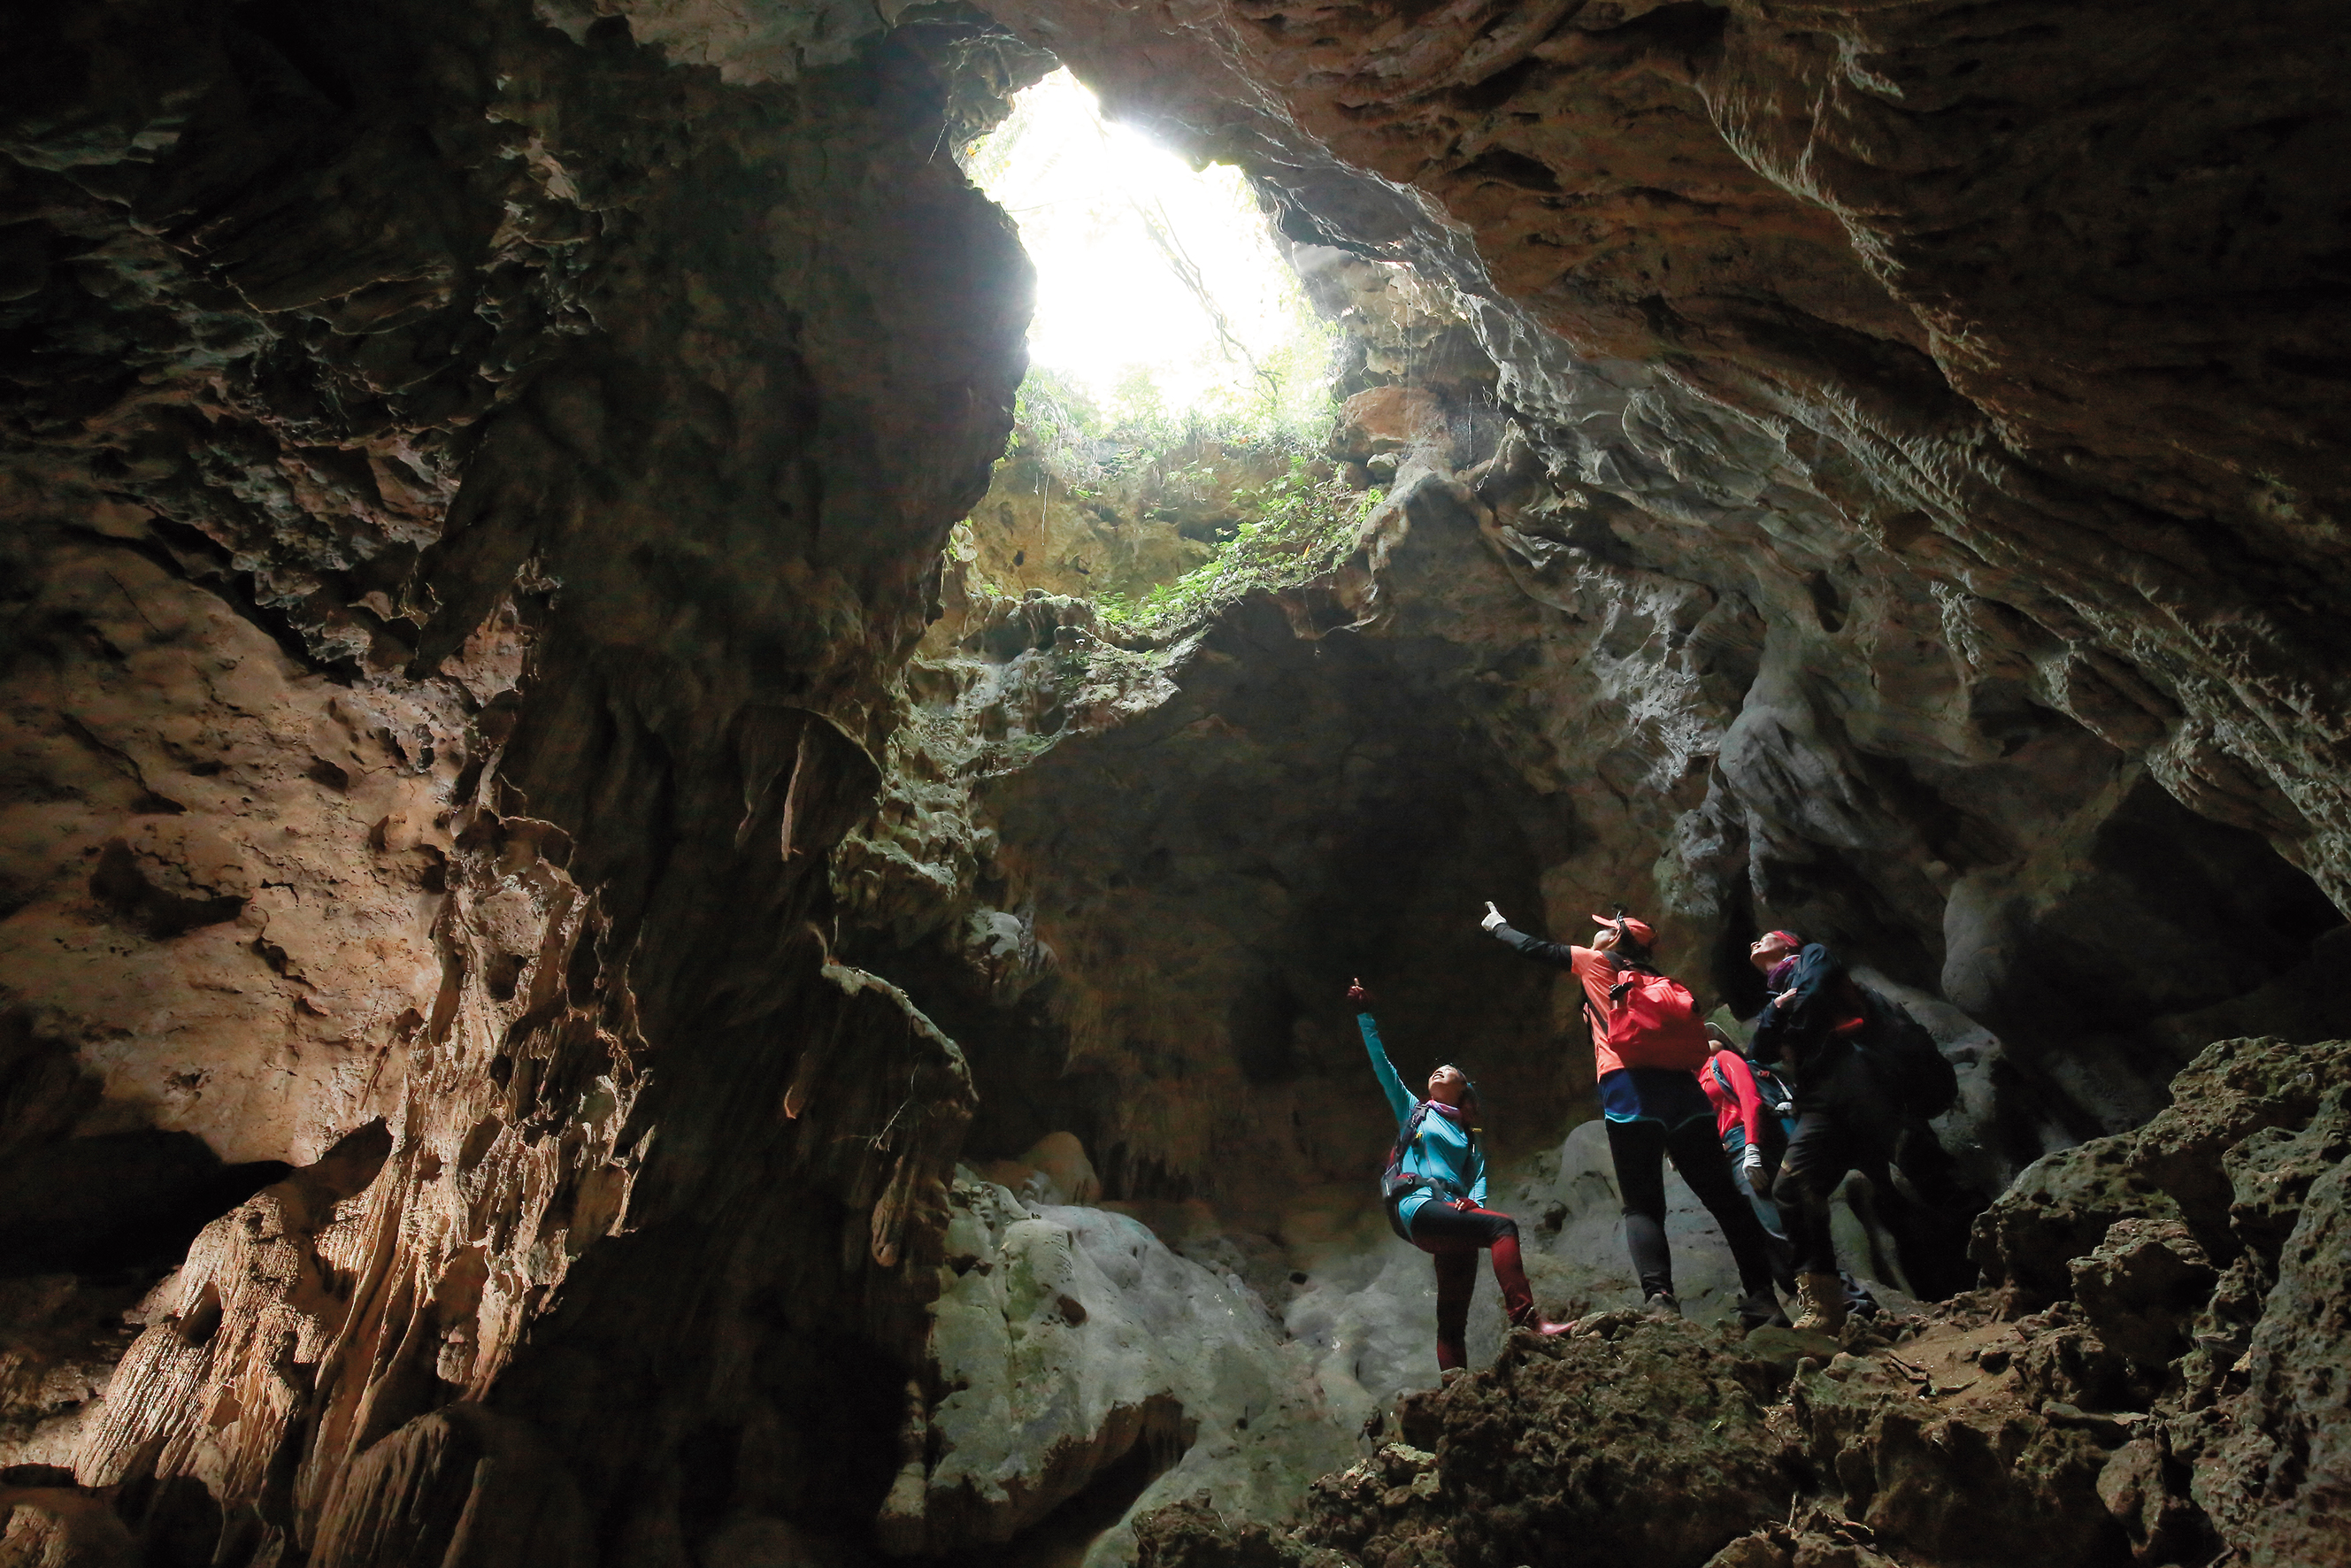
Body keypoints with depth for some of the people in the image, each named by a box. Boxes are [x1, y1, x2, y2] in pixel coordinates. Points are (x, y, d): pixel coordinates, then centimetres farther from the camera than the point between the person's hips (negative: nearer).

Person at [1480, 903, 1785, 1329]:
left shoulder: (1597, 963, 17)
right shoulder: (1660, 983, 29)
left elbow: (1536, 948, 25)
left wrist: (1498, 926, 44)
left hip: (1630, 1089, -4)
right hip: (1682, 1087, 5)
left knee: (1643, 1204, -5)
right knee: (1723, 1197, 3)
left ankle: (1659, 1298, -23)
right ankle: (1762, 1297, -5)